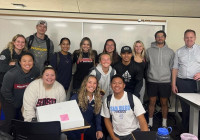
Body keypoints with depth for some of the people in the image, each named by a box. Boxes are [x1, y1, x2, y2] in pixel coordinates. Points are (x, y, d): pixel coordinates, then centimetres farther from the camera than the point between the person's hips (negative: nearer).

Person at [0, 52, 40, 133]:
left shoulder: (36, 72, -14)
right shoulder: (11, 74, -28)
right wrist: (15, 103, -9)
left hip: (25, 100, 4)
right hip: (9, 101, -4)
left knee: (23, 120, 11)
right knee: (10, 121, -1)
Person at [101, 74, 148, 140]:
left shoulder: (133, 99, -11)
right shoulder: (107, 101, -2)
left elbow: (142, 121, -12)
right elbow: (107, 119, 8)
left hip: (133, 133, -2)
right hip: (116, 134, 3)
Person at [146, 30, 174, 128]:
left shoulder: (170, 52, 6)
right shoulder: (149, 51, 3)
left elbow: (172, 67, 8)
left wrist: (172, 81, 5)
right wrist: (147, 76, 0)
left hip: (165, 81, 1)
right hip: (152, 81, 0)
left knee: (164, 103, 8)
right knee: (152, 102, 8)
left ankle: (164, 123, 23)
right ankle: (150, 122, 22)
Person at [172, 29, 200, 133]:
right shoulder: (179, 51, 12)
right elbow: (175, 68, 11)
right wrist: (173, 84, 5)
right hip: (182, 82, 2)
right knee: (185, 108, 8)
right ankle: (185, 131, 19)